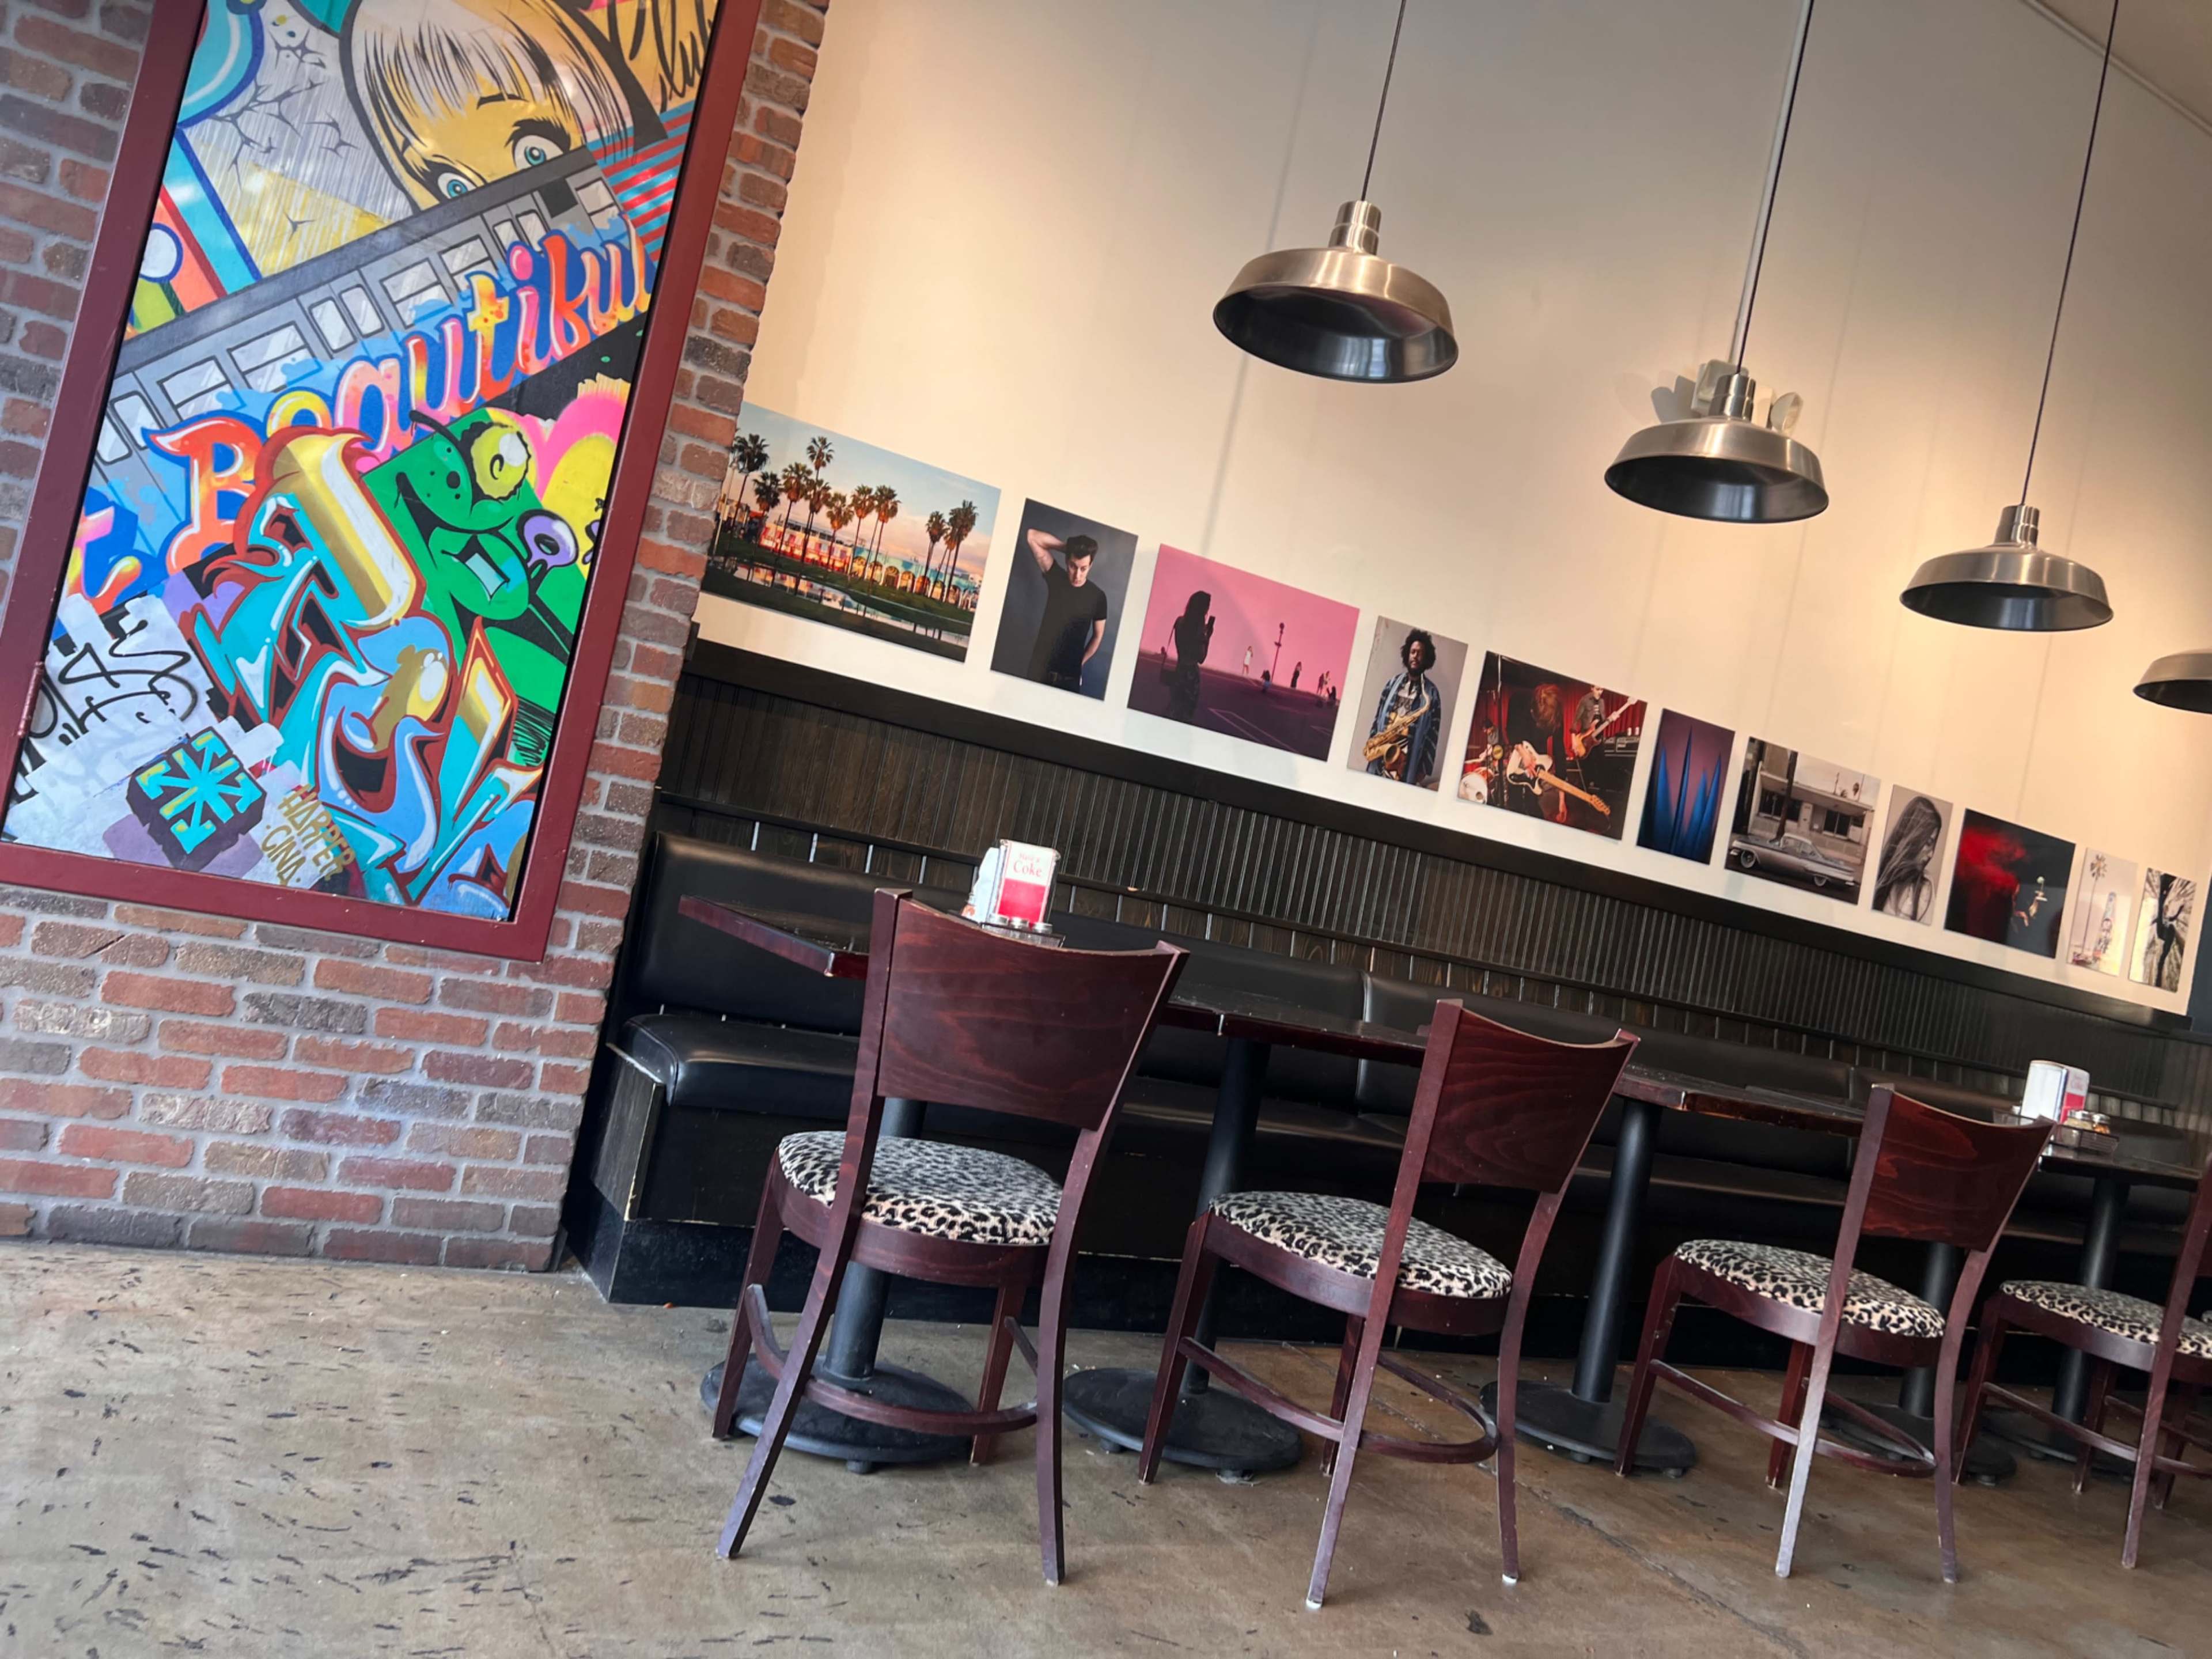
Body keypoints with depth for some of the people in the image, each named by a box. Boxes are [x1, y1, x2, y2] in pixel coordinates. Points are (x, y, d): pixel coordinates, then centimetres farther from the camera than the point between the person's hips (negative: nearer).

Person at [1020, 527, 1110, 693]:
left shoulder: (1098, 596, -7)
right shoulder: (1056, 578, -2)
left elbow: (1098, 636, 5)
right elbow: (1033, 537, -6)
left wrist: (1080, 662, 1)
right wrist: (1068, 547, -6)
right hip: (1040, 667, 2)